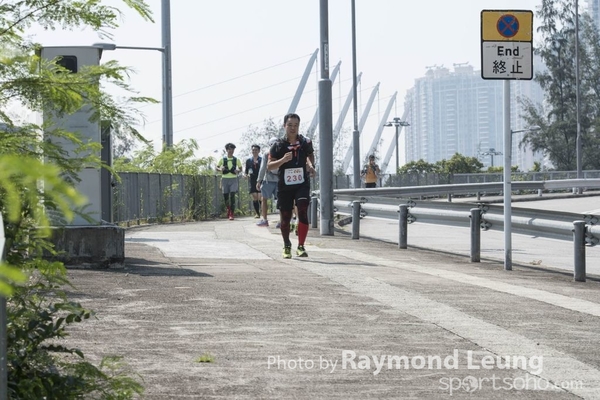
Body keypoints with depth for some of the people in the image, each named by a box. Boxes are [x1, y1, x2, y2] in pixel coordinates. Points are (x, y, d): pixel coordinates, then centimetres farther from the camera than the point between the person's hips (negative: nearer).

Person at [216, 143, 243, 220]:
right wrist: (220, 169, -11)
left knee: (232, 196, -13)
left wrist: (238, 171, -7)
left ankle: (231, 214, -12)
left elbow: (240, 168, 16)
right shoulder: (223, 159, 4)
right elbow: (217, 167, 12)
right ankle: (228, 208, 34)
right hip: (225, 179, 1)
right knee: (225, 196, 2)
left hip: (233, 179, -1)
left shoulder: (236, 160, 5)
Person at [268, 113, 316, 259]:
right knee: (285, 218, 7)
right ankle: (287, 246, 30)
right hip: (284, 186, 0)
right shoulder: (278, 145, -4)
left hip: (302, 184, 0)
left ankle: (301, 246, -11)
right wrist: (283, 159, -23)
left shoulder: (305, 142, 1)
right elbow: (269, 165, -6)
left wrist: (311, 165, 4)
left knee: (303, 213, -17)